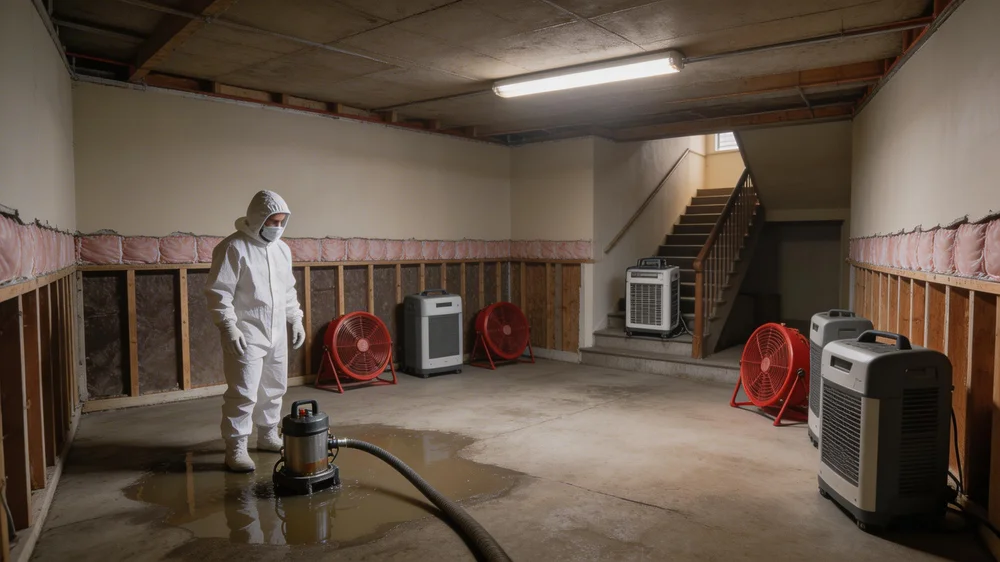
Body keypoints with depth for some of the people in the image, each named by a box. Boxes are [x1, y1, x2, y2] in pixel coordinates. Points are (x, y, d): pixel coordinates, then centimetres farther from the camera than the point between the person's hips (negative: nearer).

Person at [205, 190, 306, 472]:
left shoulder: (282, 248, 11)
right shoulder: (233, 247, -13)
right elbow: (219, 291, -16)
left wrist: (296, 319, 15)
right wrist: (228, 325, -23)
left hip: (276, 334, 8)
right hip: (246, 334, -8)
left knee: (274, 388, 15)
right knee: (243, 393, -7)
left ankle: (268, 435, 30)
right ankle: (236, 448, 3)